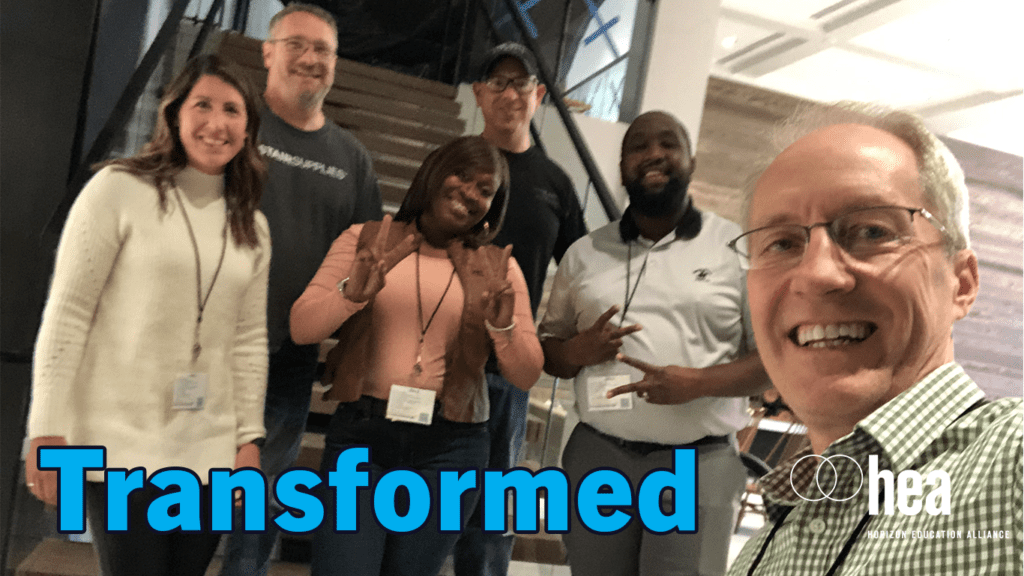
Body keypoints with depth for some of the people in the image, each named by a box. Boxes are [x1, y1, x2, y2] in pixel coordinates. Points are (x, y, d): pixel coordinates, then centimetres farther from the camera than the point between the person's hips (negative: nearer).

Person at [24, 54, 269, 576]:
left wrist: (248, 437, 6)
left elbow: (250, 340, 11)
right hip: (121, 447, -4)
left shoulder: (252, 227, 11)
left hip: (210, 452, 5)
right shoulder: (119, 189, -4)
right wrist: (48, 429, -11)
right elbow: (67, 313, -7)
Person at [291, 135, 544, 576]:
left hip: (449, 448, 1)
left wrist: (503, 325, -17)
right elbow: (302, 328, -4)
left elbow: (526, 376, 2)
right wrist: (352, 293, -22)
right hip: (361, 435, -1)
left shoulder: (498, 269, 7)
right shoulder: (365, 241, 5)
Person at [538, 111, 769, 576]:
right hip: (596, 457, 3)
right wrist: (575, 352, -8)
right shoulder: (584, 253, 9)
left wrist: (699, 382, -17)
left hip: (697, 464, -2)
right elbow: (547, 348, 15)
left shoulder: (738, 248, 1)